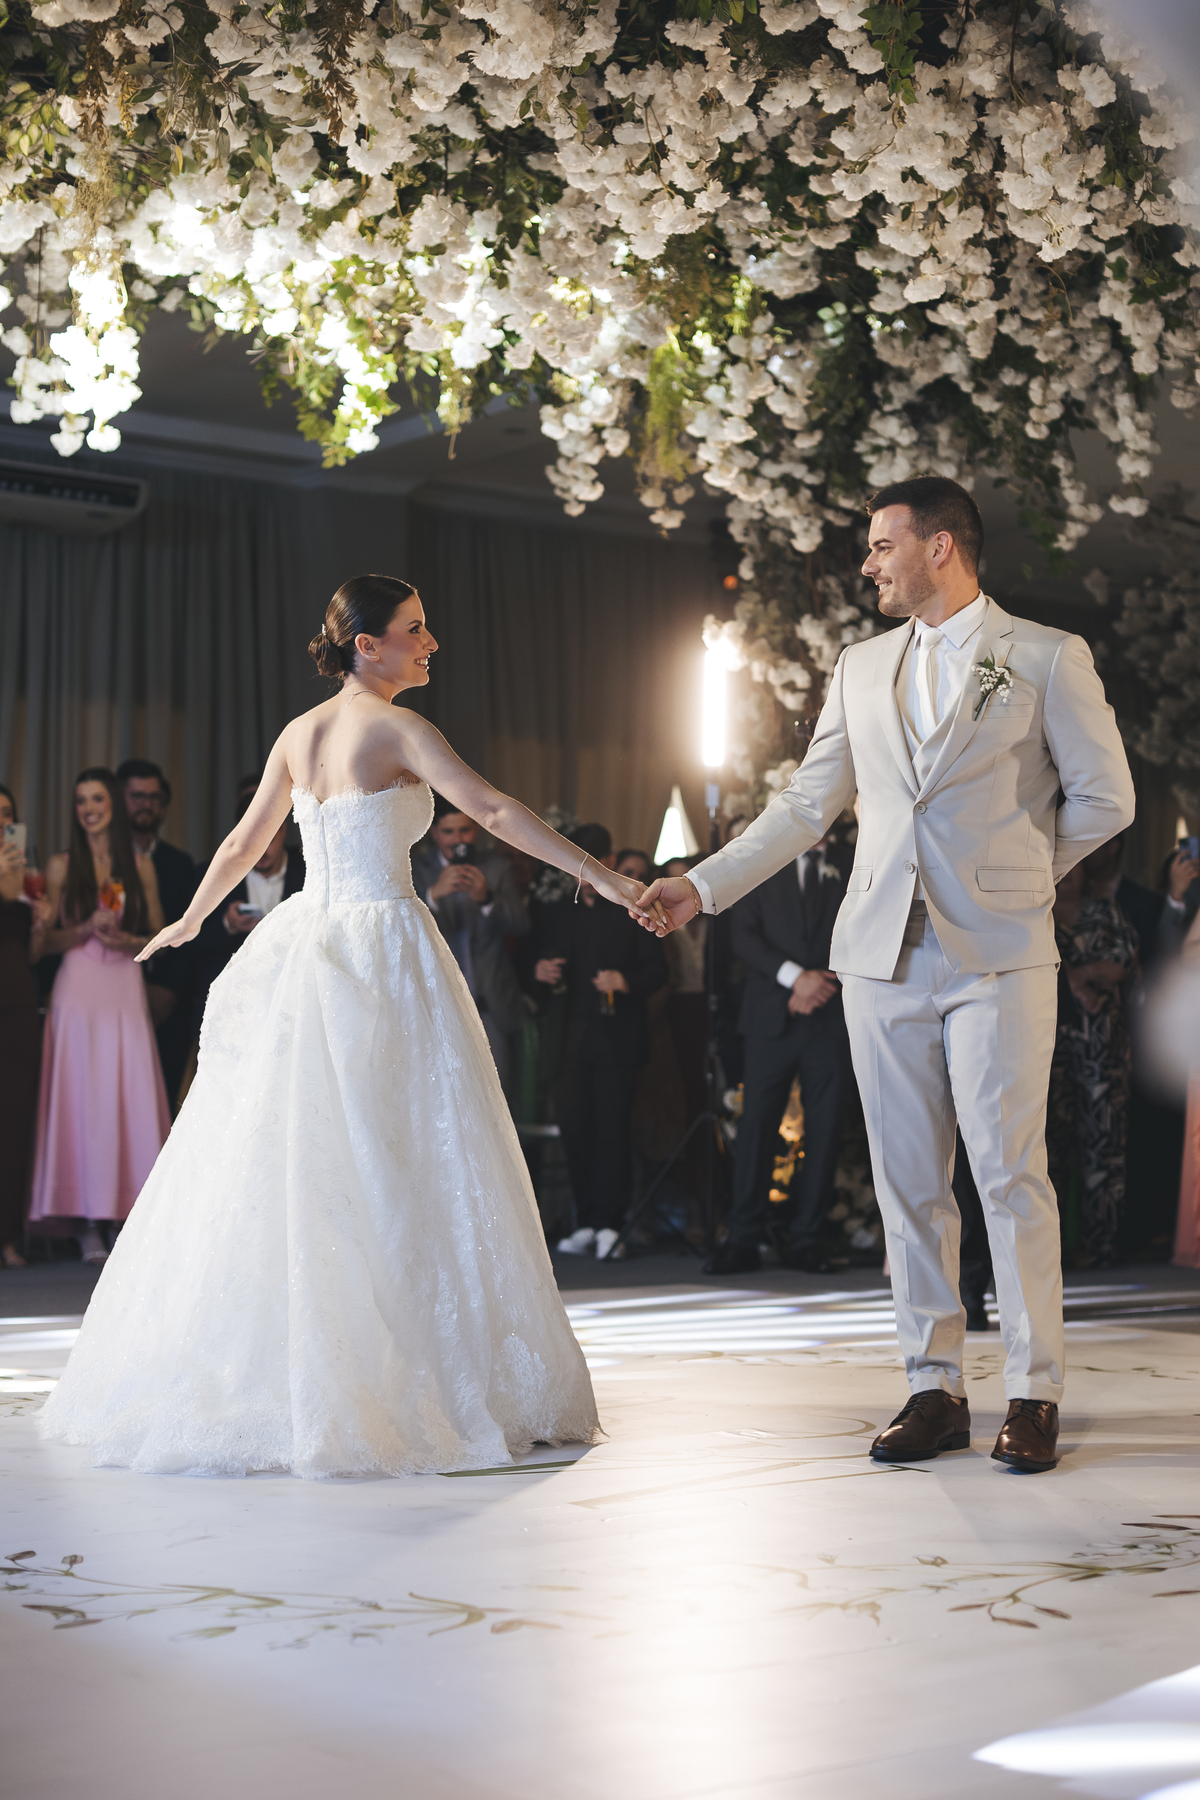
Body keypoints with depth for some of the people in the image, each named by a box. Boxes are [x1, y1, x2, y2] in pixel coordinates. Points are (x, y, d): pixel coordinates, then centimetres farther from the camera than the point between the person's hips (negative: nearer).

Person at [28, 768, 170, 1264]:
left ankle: (131, 1211, -3)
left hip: (125, 993, 1)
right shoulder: (60, 867, 8)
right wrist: (87, 929, -10)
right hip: (78, 993, -1)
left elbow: (159, 937, 13)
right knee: (82, 1098, -7)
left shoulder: (141, 868, 11)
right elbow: (46, 940, 6)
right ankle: (88, 1225, -5)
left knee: (131, 1098, -6)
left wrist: (126, 940, -6)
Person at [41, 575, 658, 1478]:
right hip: (385, 946, -7)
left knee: (279, 1162, 8)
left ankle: (258, 1375, 14)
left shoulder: (298, 734, 13)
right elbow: (495, 811, -16)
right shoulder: (397, 728, -6)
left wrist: (190, 921, 38)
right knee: (403, 1161, -3)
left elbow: (244, 844, 23)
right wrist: (601, 876, -17)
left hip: (303, 950, 7)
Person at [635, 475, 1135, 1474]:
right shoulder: (861, 668, 15)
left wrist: (1018, 871, 9)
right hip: (884, 954, 4)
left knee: (1011, 1172, -5)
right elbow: (806, 805, 15)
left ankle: (1035, 1393, 6)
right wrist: (704, 885, 8)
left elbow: (1105, 798, 5)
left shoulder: (1049, 659, 2)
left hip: (998, 954, -4)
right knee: (910, 1181, 6)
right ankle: (936, 1388, 15)